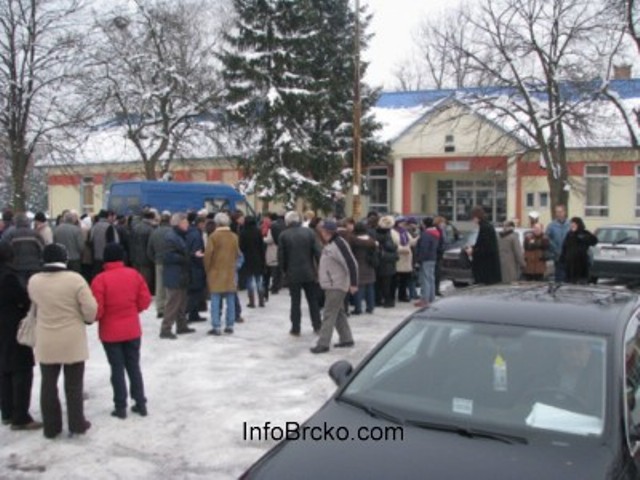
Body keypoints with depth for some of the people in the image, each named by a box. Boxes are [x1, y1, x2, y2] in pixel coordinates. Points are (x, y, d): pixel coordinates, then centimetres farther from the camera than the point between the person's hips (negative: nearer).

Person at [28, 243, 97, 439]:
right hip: (73, 341, -2)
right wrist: (87, 319, 7)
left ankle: (51, 427, 21)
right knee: (74, 384, 10)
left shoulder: (33, 281, -4)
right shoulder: (75, 279, -15)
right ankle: (77, 424, 18)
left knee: (48, 384, 14)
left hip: (46, 342, 3)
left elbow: (34, 305, 11)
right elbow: (91, 309, -14)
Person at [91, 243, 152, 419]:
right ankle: (140, 403, 17)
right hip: (132, 329, 3)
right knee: (134, 366, 14)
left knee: (117, 368, 6)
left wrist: (95, 317, 6)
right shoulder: (134, 274, -3)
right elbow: (145, 300, -1)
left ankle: (121, 407, 11)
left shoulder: (100, 279, -15)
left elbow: (97, 309, -16)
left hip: (110, 332, -3)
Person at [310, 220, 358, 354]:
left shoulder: (338, 244, -20)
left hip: (336, 286, -10)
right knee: (339, 313, 15)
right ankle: (346, 339, 24)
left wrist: (353, 283, -24)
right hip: (331, 285, 10)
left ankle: (323, 344, -5)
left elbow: (351, 263, -23)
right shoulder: (329, 244, 11)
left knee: (329, 314, -8)